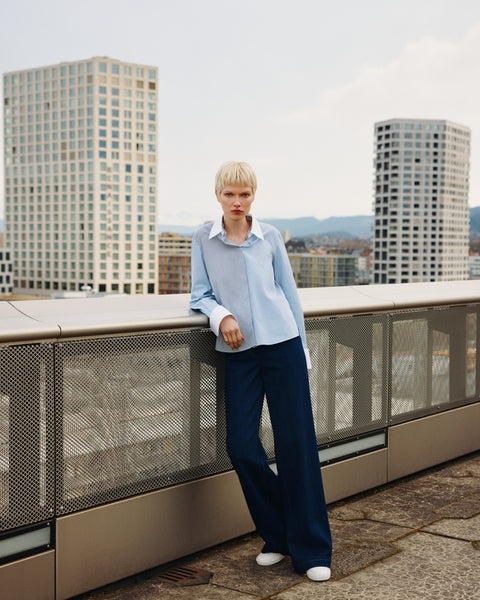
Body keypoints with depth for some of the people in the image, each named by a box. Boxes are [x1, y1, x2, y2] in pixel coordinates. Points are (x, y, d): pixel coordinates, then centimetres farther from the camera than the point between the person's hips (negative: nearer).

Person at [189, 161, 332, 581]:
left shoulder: (270, 237, 6)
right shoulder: (203, 240, 6)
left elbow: (288, 292, 11)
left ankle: (312, 550, 8)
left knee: (297, 444, -2)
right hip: (239, 352, 1)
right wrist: (222, 316, -15)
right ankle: (278, 537, 18)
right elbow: (200, 296, 7)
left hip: (282, 345, -1)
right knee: (241, 446, -4)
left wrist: (301, 350, 10)